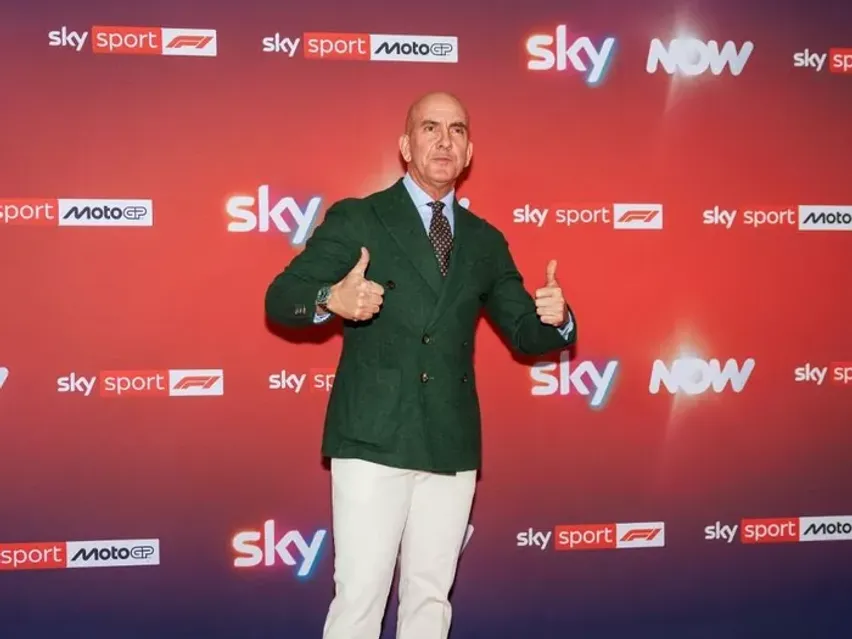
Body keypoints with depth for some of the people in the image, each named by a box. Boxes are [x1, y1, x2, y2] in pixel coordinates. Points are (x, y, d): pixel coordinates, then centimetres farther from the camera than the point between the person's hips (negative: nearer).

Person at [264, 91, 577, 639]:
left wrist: (555, 318, -9)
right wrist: (332, 300, -27)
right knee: (360, 594, -4)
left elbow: (524, 332, 15)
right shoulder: (356, 219, 1)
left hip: (452, 445, 4)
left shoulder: (486, 241, 13)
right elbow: (281, 298, -5)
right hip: (373, 438, -4)